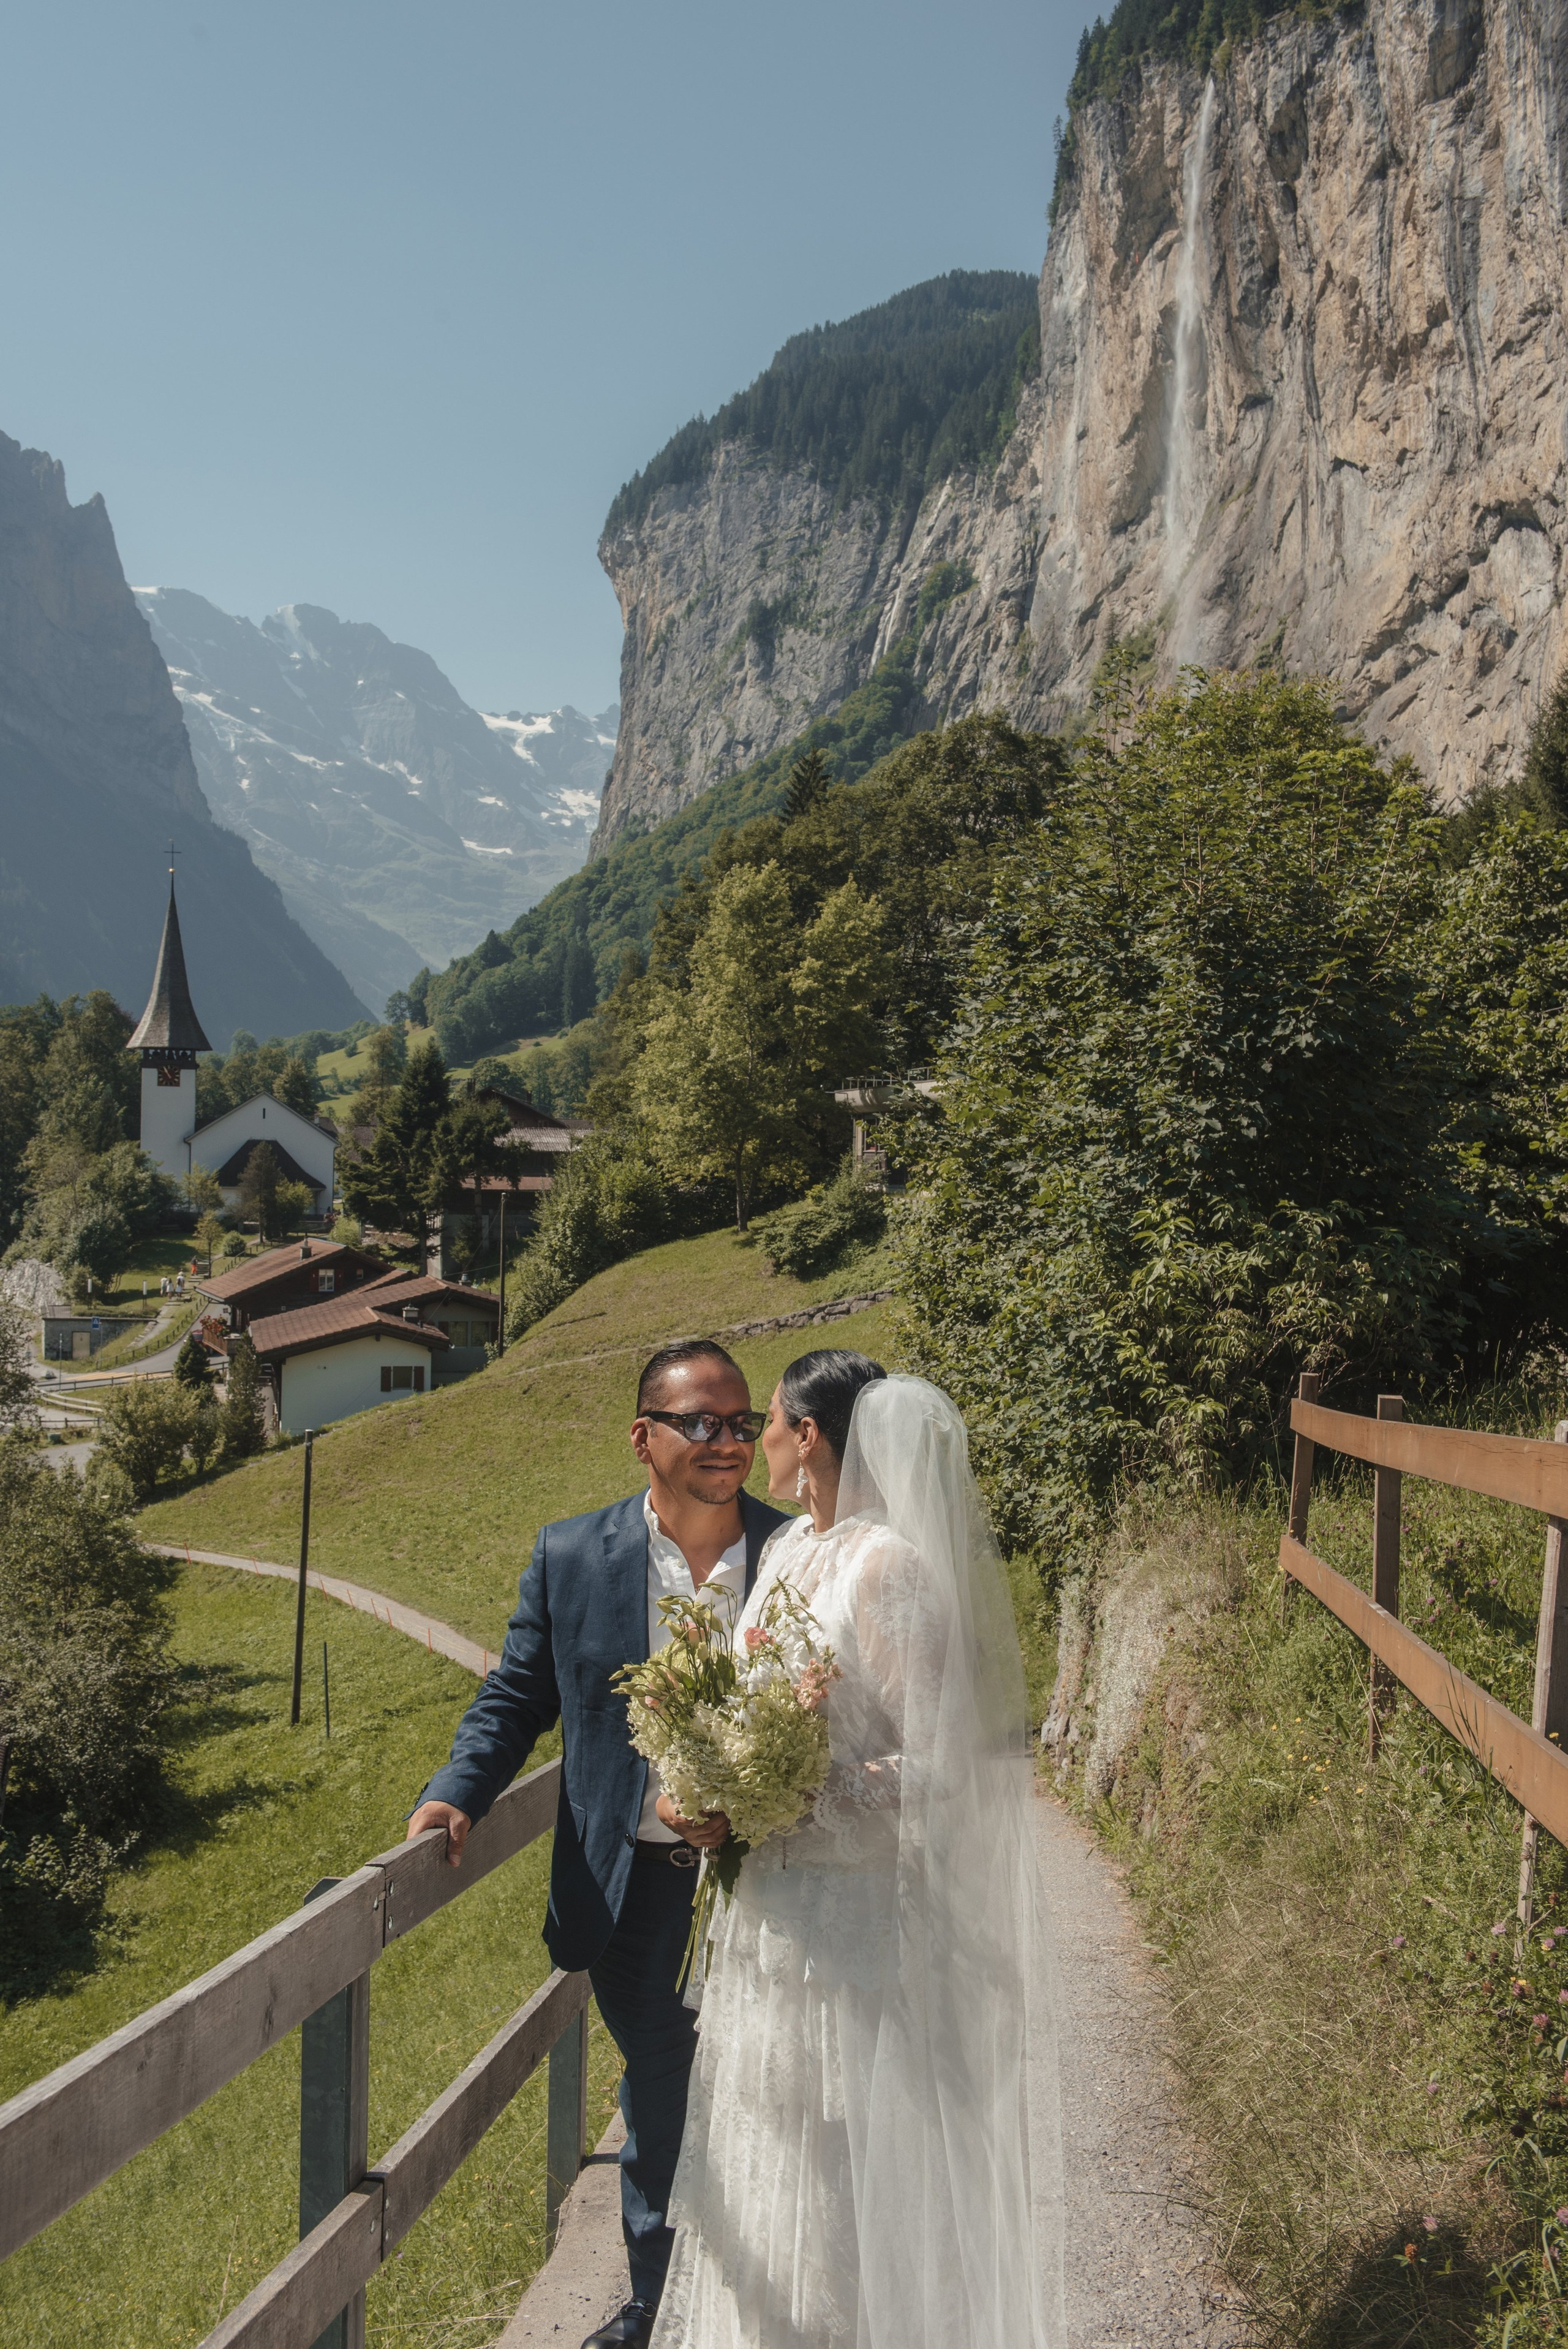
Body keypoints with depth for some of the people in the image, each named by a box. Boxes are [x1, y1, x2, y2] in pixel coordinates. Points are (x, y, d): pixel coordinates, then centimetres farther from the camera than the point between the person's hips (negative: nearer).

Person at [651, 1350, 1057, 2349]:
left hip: (858, 1923, -8)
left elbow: (934, 1766, -23)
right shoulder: (786, 1551, 6)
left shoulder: (893, 1568, -20)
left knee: (847, 2180, 7)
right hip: (774, 1915, 8)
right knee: (769, 2155, 20)